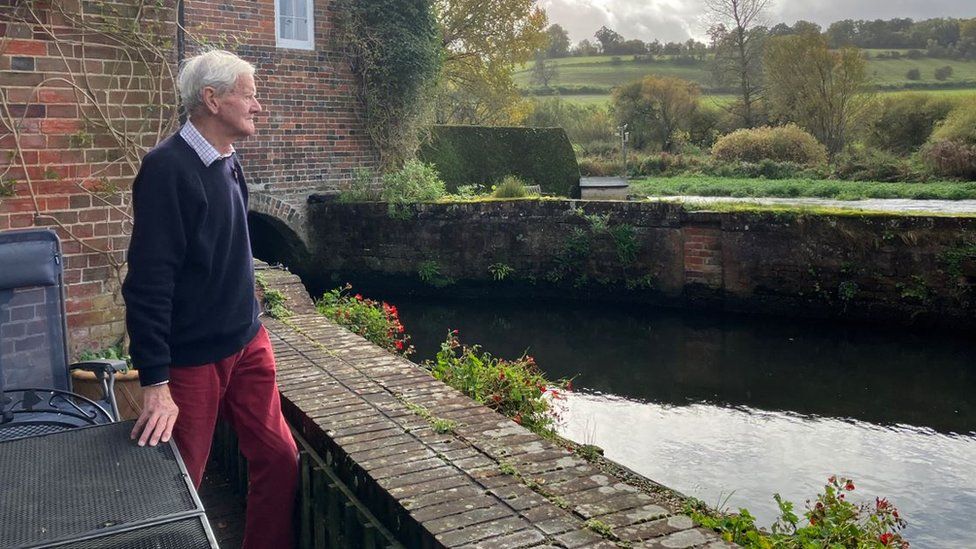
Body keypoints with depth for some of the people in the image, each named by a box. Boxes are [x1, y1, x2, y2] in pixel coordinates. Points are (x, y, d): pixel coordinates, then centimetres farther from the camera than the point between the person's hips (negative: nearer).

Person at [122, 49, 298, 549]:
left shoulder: (227, 162, 7)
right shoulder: (169, 167, -17)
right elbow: (148, 282, -21)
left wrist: (248, 326, 18)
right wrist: (155, 383, -22)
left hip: (248, 344, 7)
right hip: (192, 358, -7)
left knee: (280, 460, 8)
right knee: (180, 486, 7)